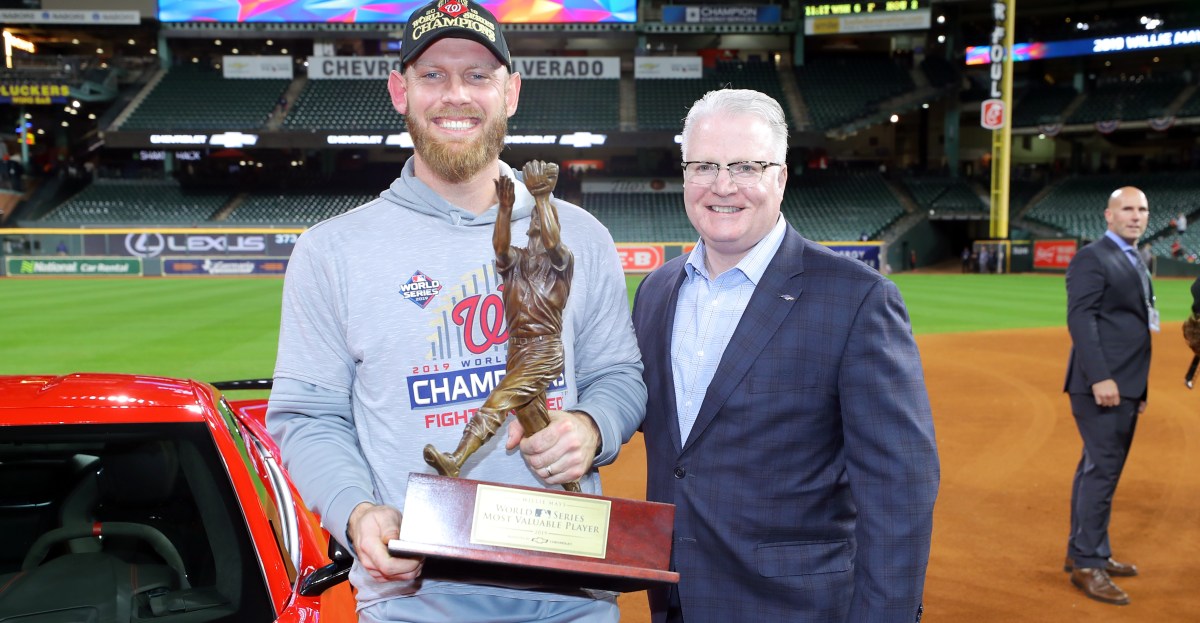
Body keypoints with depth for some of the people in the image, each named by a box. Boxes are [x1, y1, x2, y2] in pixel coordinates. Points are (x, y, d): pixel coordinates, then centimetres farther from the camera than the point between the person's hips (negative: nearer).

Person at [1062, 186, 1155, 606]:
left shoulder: (1136, 263, 19)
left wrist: (1139, 386, 16)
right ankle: (1087, 563, 2)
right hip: (1101, 384, -9)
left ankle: (1084, 552, 23)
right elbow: (1080, 319, -17)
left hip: (1126, 386, 9)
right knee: (1102, 470, -7)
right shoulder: (1091, 259, -8)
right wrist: (1100, 377, -23)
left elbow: (1135, 323, 19)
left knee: (1099, 468, 14)